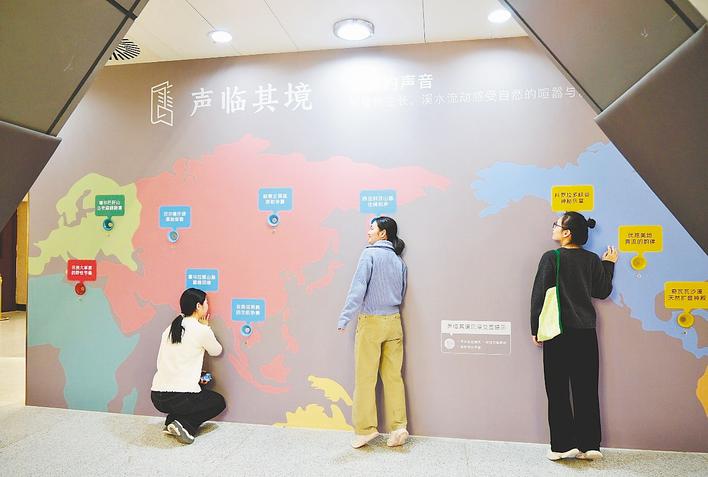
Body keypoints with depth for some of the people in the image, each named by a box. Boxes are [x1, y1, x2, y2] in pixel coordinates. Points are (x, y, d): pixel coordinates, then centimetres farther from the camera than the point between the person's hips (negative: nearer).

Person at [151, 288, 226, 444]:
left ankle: (171, 423, 15)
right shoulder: (202, 330, -9)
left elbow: (162, 362, 17)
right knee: (219, 402, 22)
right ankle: (186, 425, 0)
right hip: (179, 398, -7)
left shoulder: (170, 328, 11)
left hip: (157, 397, 7)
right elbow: (216, 351, 10)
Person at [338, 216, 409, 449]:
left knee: (366, 378, 3)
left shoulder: (370, 254, -8)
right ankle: (398, 426, 11)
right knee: (394, 376, 9)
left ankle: (366, 428, 9)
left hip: (371, 322, -5)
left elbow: (358, 287, -17)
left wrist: (345, 318, -20)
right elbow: (402, 293, 15)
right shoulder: (399, 261, 10)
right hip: (394, 322, 6)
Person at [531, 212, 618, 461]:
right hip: (586, 333, 4)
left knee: (558, 391, 4)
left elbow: (539, 295, -9)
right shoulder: (593, 260, 3)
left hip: (558, 332, -4)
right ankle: (589, 444, 16)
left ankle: (563, 445, 9)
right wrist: (608, 264, 24)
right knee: (586, 389, 11)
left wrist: (535, 328, 0)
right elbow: (603, 291, 13)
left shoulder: (551, 258, -9)